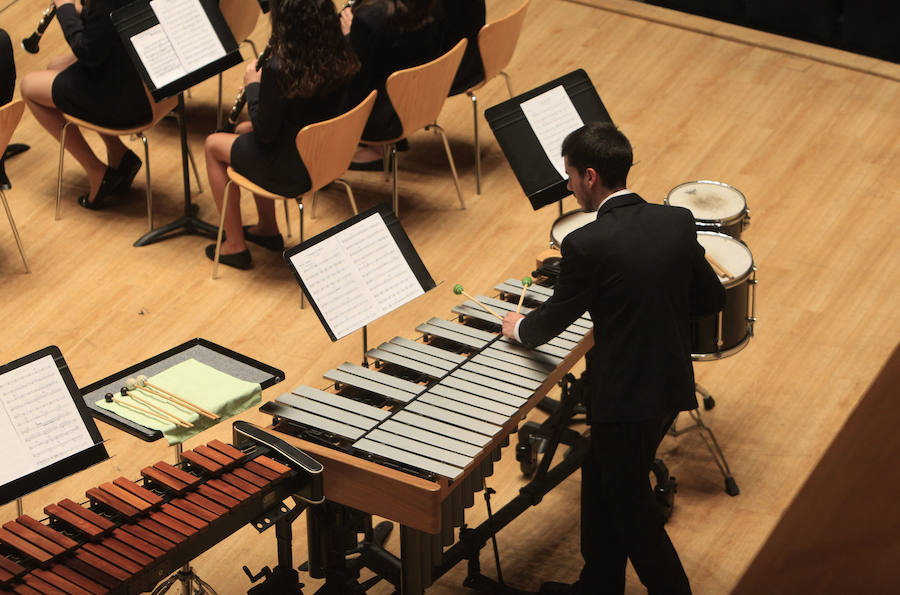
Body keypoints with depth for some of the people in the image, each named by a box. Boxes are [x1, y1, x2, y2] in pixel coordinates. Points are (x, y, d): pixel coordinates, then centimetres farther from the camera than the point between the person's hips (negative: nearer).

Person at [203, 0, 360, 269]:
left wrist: (252, 85, -7)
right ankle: (268, 230, 42)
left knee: (213, 145, 20)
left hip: (292, 169, -7)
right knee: (243, 129, 32)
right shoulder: (340, 58, -11)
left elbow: (264, 133, -20)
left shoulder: (278, 68, -32)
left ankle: (235, 245, 27)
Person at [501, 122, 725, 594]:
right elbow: (711, 298, 5)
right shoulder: (678, 222, -3)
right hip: (671, 383, 8)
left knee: (630, 507, 13)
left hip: (627, 399, -7)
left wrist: (519, 327, 12)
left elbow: (553, 320, -9)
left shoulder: (587, 245, -22)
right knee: (601, 483, 24)